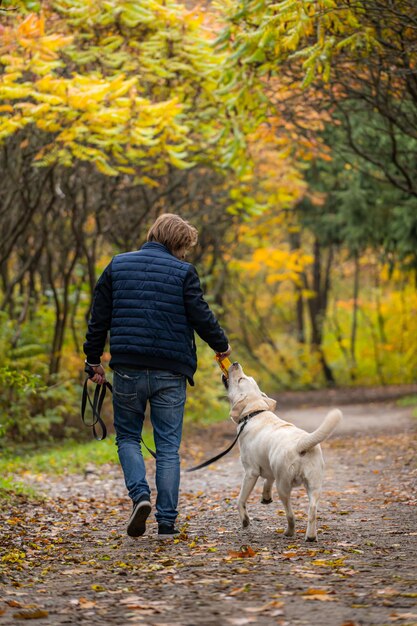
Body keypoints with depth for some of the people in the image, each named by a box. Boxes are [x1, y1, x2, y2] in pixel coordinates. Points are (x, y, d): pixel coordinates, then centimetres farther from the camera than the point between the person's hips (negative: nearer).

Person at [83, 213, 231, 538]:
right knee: (168, 445, 6)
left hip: (128, 369, 1)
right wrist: (221, 345, 16)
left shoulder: (118, 265, 7)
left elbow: (99, 318, 8)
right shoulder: (183, 272, -2)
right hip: (170, 373, -1)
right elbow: (201, 316, -3)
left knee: (128, 437, 16)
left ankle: (140, 494, -9)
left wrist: (94, 360, 17)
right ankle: (167, 521, 3)